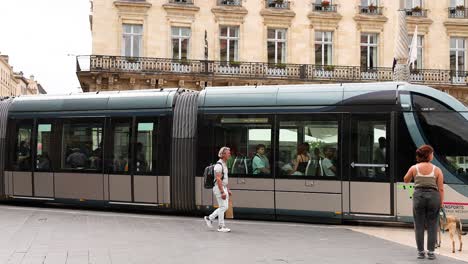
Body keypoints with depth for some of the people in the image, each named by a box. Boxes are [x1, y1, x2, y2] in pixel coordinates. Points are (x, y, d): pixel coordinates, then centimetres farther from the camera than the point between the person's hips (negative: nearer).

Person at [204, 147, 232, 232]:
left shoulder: (224, 164, 15)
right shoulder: (219, 165, -16)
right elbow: (218, 179, -21)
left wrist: (228, 190, 19)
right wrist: (222, 192, -25)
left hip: (224, 188, 10)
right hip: (219, 188, -10)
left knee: (225, 207, 10)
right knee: (223, 207, -5)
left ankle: (209, 218, 19)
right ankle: (221, 226, 3)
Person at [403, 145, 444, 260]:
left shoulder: (414, 168, 1)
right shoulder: (437, 170, -1)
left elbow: (406, 180, 18)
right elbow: (441, 189, -2)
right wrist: (441, 203, 4)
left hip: (418, 196, 1)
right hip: (433, 197, -1)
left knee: (419, 225, 7)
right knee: (432, 225, 7)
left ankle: (420, 252, 11)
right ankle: (430, 252, 9)